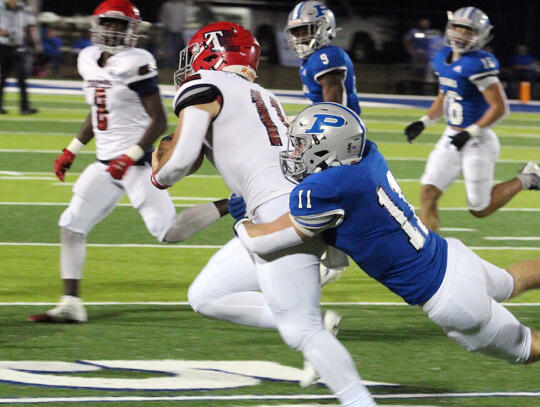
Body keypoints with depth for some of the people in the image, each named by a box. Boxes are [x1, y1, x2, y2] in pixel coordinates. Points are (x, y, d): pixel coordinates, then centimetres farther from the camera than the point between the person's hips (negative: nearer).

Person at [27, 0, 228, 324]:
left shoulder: (136, 64, -14)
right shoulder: (90, 60, 10)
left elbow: (159, 121, -14)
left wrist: (130, 157, -21)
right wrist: (72, 151, 21)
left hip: (136, 161, -8)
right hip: (106, 163, 8)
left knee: (169, 231, -14)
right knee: (71, 225, 4)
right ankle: (71, 305, 7)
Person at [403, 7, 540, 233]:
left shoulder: (478, 64, -20)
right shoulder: (443, 58, 6)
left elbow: (500, 108, -21)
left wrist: (470, 133, -22)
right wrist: (424, 122, 9)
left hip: (477, 143, -7)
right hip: (450, 138, 7)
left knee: (479, 210, 5)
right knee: (428, 194, -5)